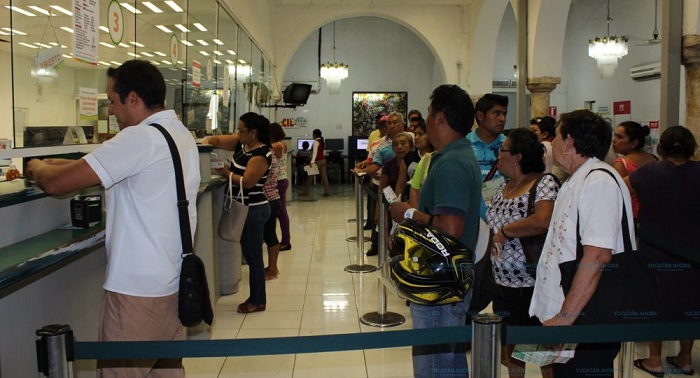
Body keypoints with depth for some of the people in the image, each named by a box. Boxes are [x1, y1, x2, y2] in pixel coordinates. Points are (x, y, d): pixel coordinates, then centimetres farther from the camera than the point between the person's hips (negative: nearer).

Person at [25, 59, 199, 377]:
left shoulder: (140, 138, -19)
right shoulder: (181, 135, 9)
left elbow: (56, 184, -17)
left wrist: (37, 168, 4)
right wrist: (67, 164, 13)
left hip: (138, 289, -9)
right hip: (173, 281, 9)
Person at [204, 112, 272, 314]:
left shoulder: (261, 154, -18)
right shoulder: (241, 143, 8)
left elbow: (247, 182, -23)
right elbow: (216, 140, 9)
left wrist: (225, 172, -13)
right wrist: (204, 144, -10)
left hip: (254, 210, -9)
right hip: (245, 208, 9)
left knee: (253, 255, 0)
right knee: (249, 254, 14)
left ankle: (258, 301, 11)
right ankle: (256, 297, 24)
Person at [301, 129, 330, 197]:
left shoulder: (316, 141, -14)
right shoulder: (321, 141, 12)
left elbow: (315, 152, -26)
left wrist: (312, 161, -34)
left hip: (318, 161, -8)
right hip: (323, 160, 8)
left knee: (310, 176, 3)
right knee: (324, 176, 4)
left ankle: (305, 192, 10)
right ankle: (327, 192, 0)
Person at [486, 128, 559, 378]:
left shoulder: (545, 183, -13)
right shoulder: (504, 187, 10)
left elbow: (543, 221, -30)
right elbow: (493, 224, 19)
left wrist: (504, 231, -18)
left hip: (533, 284, -8)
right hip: (503, 281, 8)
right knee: (510, 347, 18)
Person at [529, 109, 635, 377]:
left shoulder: (599, 182, -16)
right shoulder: (576, 182, 16)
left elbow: (598, 255, -25)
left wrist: (565, 316, -25)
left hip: (587, 326, -9)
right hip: (565, 318, 9)